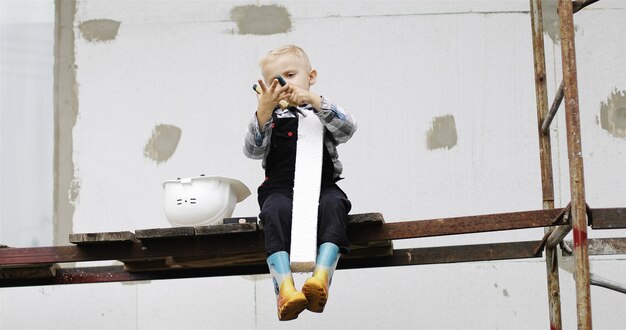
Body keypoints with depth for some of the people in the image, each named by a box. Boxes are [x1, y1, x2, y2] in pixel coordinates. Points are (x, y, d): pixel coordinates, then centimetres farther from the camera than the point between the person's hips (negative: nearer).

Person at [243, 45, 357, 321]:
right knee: (276, 211, -34)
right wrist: (264, 111, -15)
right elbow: (252, 151, 0)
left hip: (323, 185, 0)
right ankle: (285, 288, -50)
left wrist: (314, 101, -16)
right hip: (280, 187, 0)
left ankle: (321, 277, -50)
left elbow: (347, 129, -5)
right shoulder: (269, 117, 17)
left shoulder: (324, 111, 17)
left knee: (333, 205, -34)